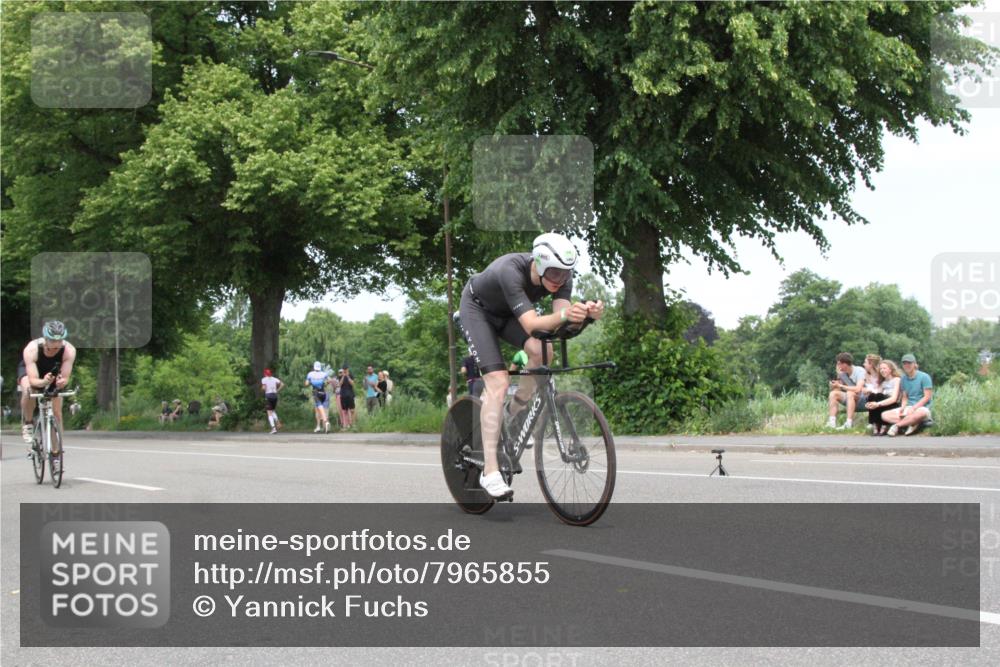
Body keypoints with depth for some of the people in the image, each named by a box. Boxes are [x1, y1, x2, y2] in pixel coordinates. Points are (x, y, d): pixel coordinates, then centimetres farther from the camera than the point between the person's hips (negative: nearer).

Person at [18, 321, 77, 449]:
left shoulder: (69, 350, -35)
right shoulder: (31, 349, -40)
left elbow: (65, 378, -34)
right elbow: (33, 380, -43)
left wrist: (61, 381, -58)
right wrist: (44, 382, -65)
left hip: (53, 373, 2)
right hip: (29, 371, -2)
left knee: (57, 412, -6)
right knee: (28, 390, -36)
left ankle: (56, 452, 7)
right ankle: (27, 424, -11)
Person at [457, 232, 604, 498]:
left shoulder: (561, 275, -24)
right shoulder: (510, 271, -41)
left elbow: (560, 321, -33)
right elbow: (531, 325, -48)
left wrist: (586, 313, -54)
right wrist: (564, 315, -66)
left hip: (507, 312, 5)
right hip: (477, 309, -5)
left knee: (541, 351, -24)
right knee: (498, 382, -21)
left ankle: (517, 414, 2)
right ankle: (490, 472, -21)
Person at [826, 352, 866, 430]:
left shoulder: (859, 371, -19)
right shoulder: (842, 373, 0)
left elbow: (858, 389, -32)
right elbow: (836, 389, 1)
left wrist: (841, 386, -23)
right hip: (850, 400, 7)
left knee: (850, 393, -34)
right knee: (833, 393, -11)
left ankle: (849, 424, -38)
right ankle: (832, 422, -22)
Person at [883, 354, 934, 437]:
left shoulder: (924, 377, -5)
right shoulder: (903, 379, 11)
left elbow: (927, 397, -10)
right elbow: (904, 398, 12)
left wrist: (913, 408, -19)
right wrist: (902, 408, -10)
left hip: (922, 407, -5)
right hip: (908, 408, 5)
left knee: (922, 413, -43)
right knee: (885, 415, -14)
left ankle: (897, 425, -27)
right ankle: (912, 423, -26)